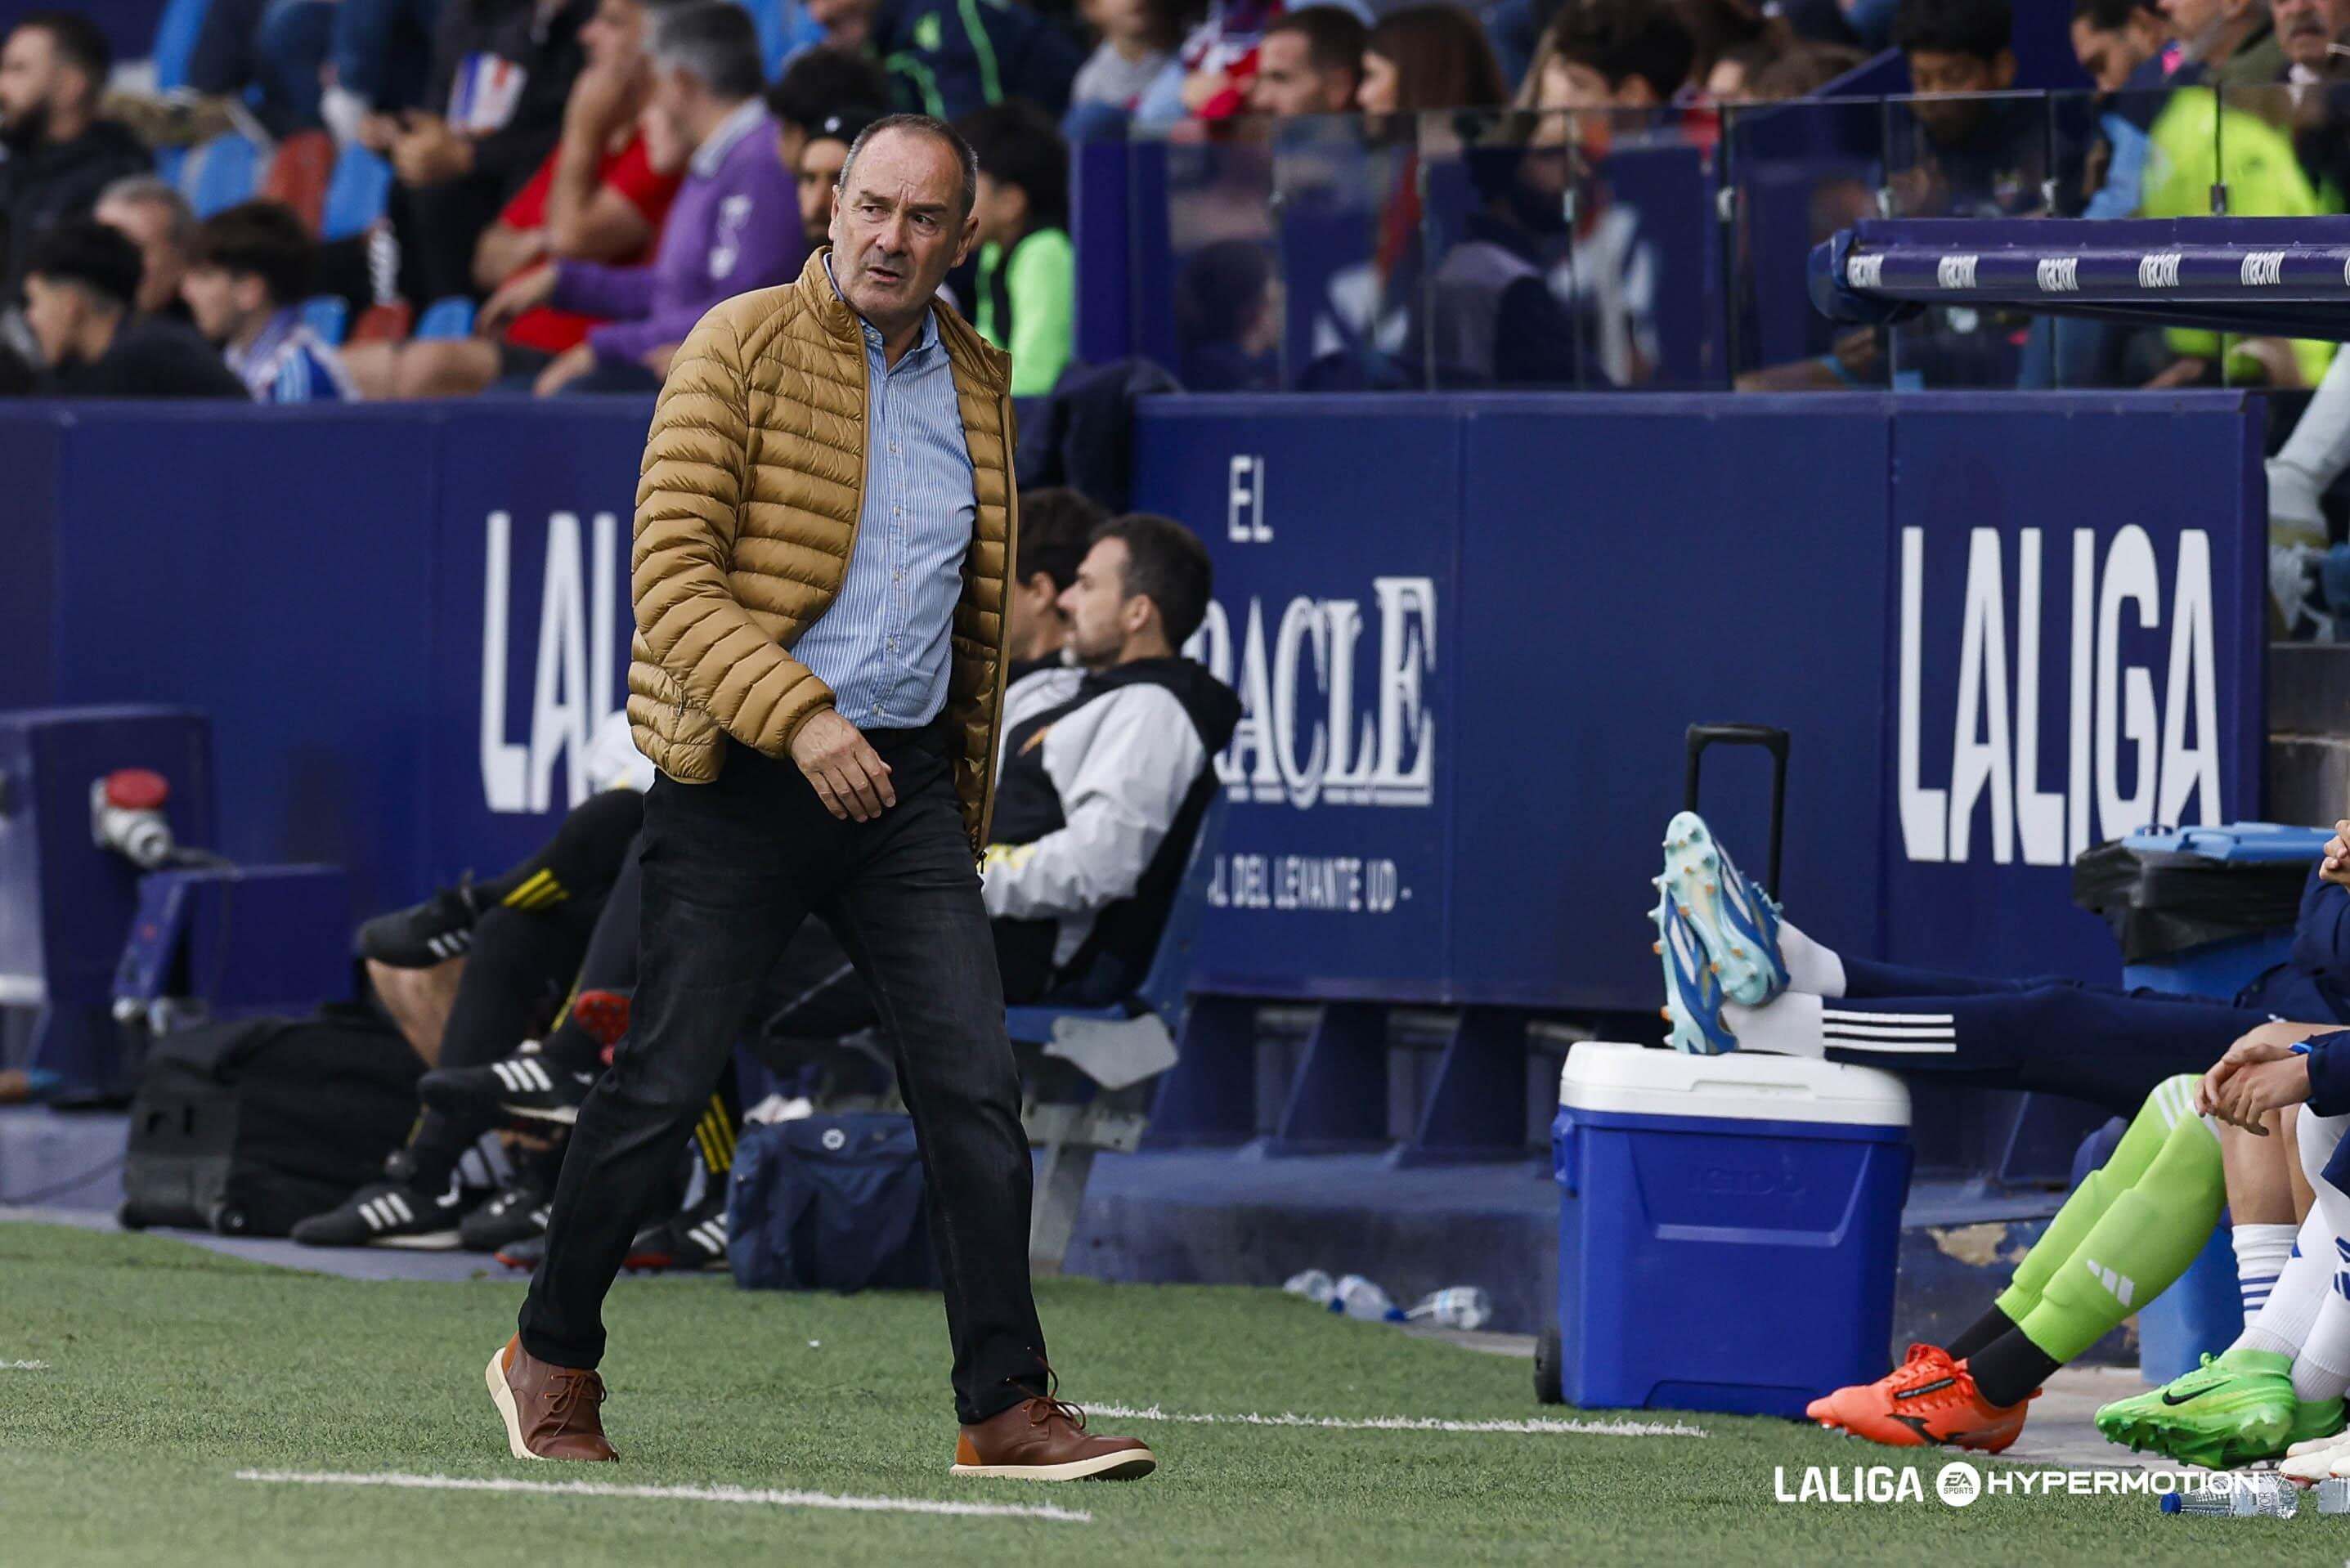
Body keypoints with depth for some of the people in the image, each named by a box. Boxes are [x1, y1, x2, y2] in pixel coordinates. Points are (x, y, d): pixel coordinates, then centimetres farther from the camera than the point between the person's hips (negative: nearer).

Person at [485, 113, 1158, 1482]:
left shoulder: (979, 384, 12)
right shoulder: (741, 350, -6)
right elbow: (673, 577, -13)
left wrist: (966, 798, 21)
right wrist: (799, 720, -24)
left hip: (905, 784, 5)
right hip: (744, 780, -5)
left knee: (978, 1087, -5)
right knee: (663, 1084, 0)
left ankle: (1008, 1409, -3)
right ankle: (552, 1362, 18)